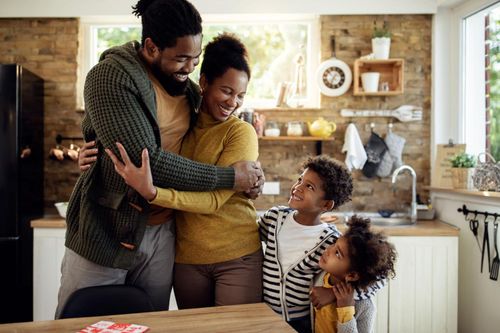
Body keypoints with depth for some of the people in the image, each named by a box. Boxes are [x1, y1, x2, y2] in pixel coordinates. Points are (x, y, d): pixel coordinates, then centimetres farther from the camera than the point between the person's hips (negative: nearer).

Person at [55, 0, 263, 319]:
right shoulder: (110, 77, -16)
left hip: (162, 233, 5)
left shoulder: (188, 88, 4)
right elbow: (146, 160, -24)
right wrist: (229, 177, -19)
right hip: (105, 232, -5)